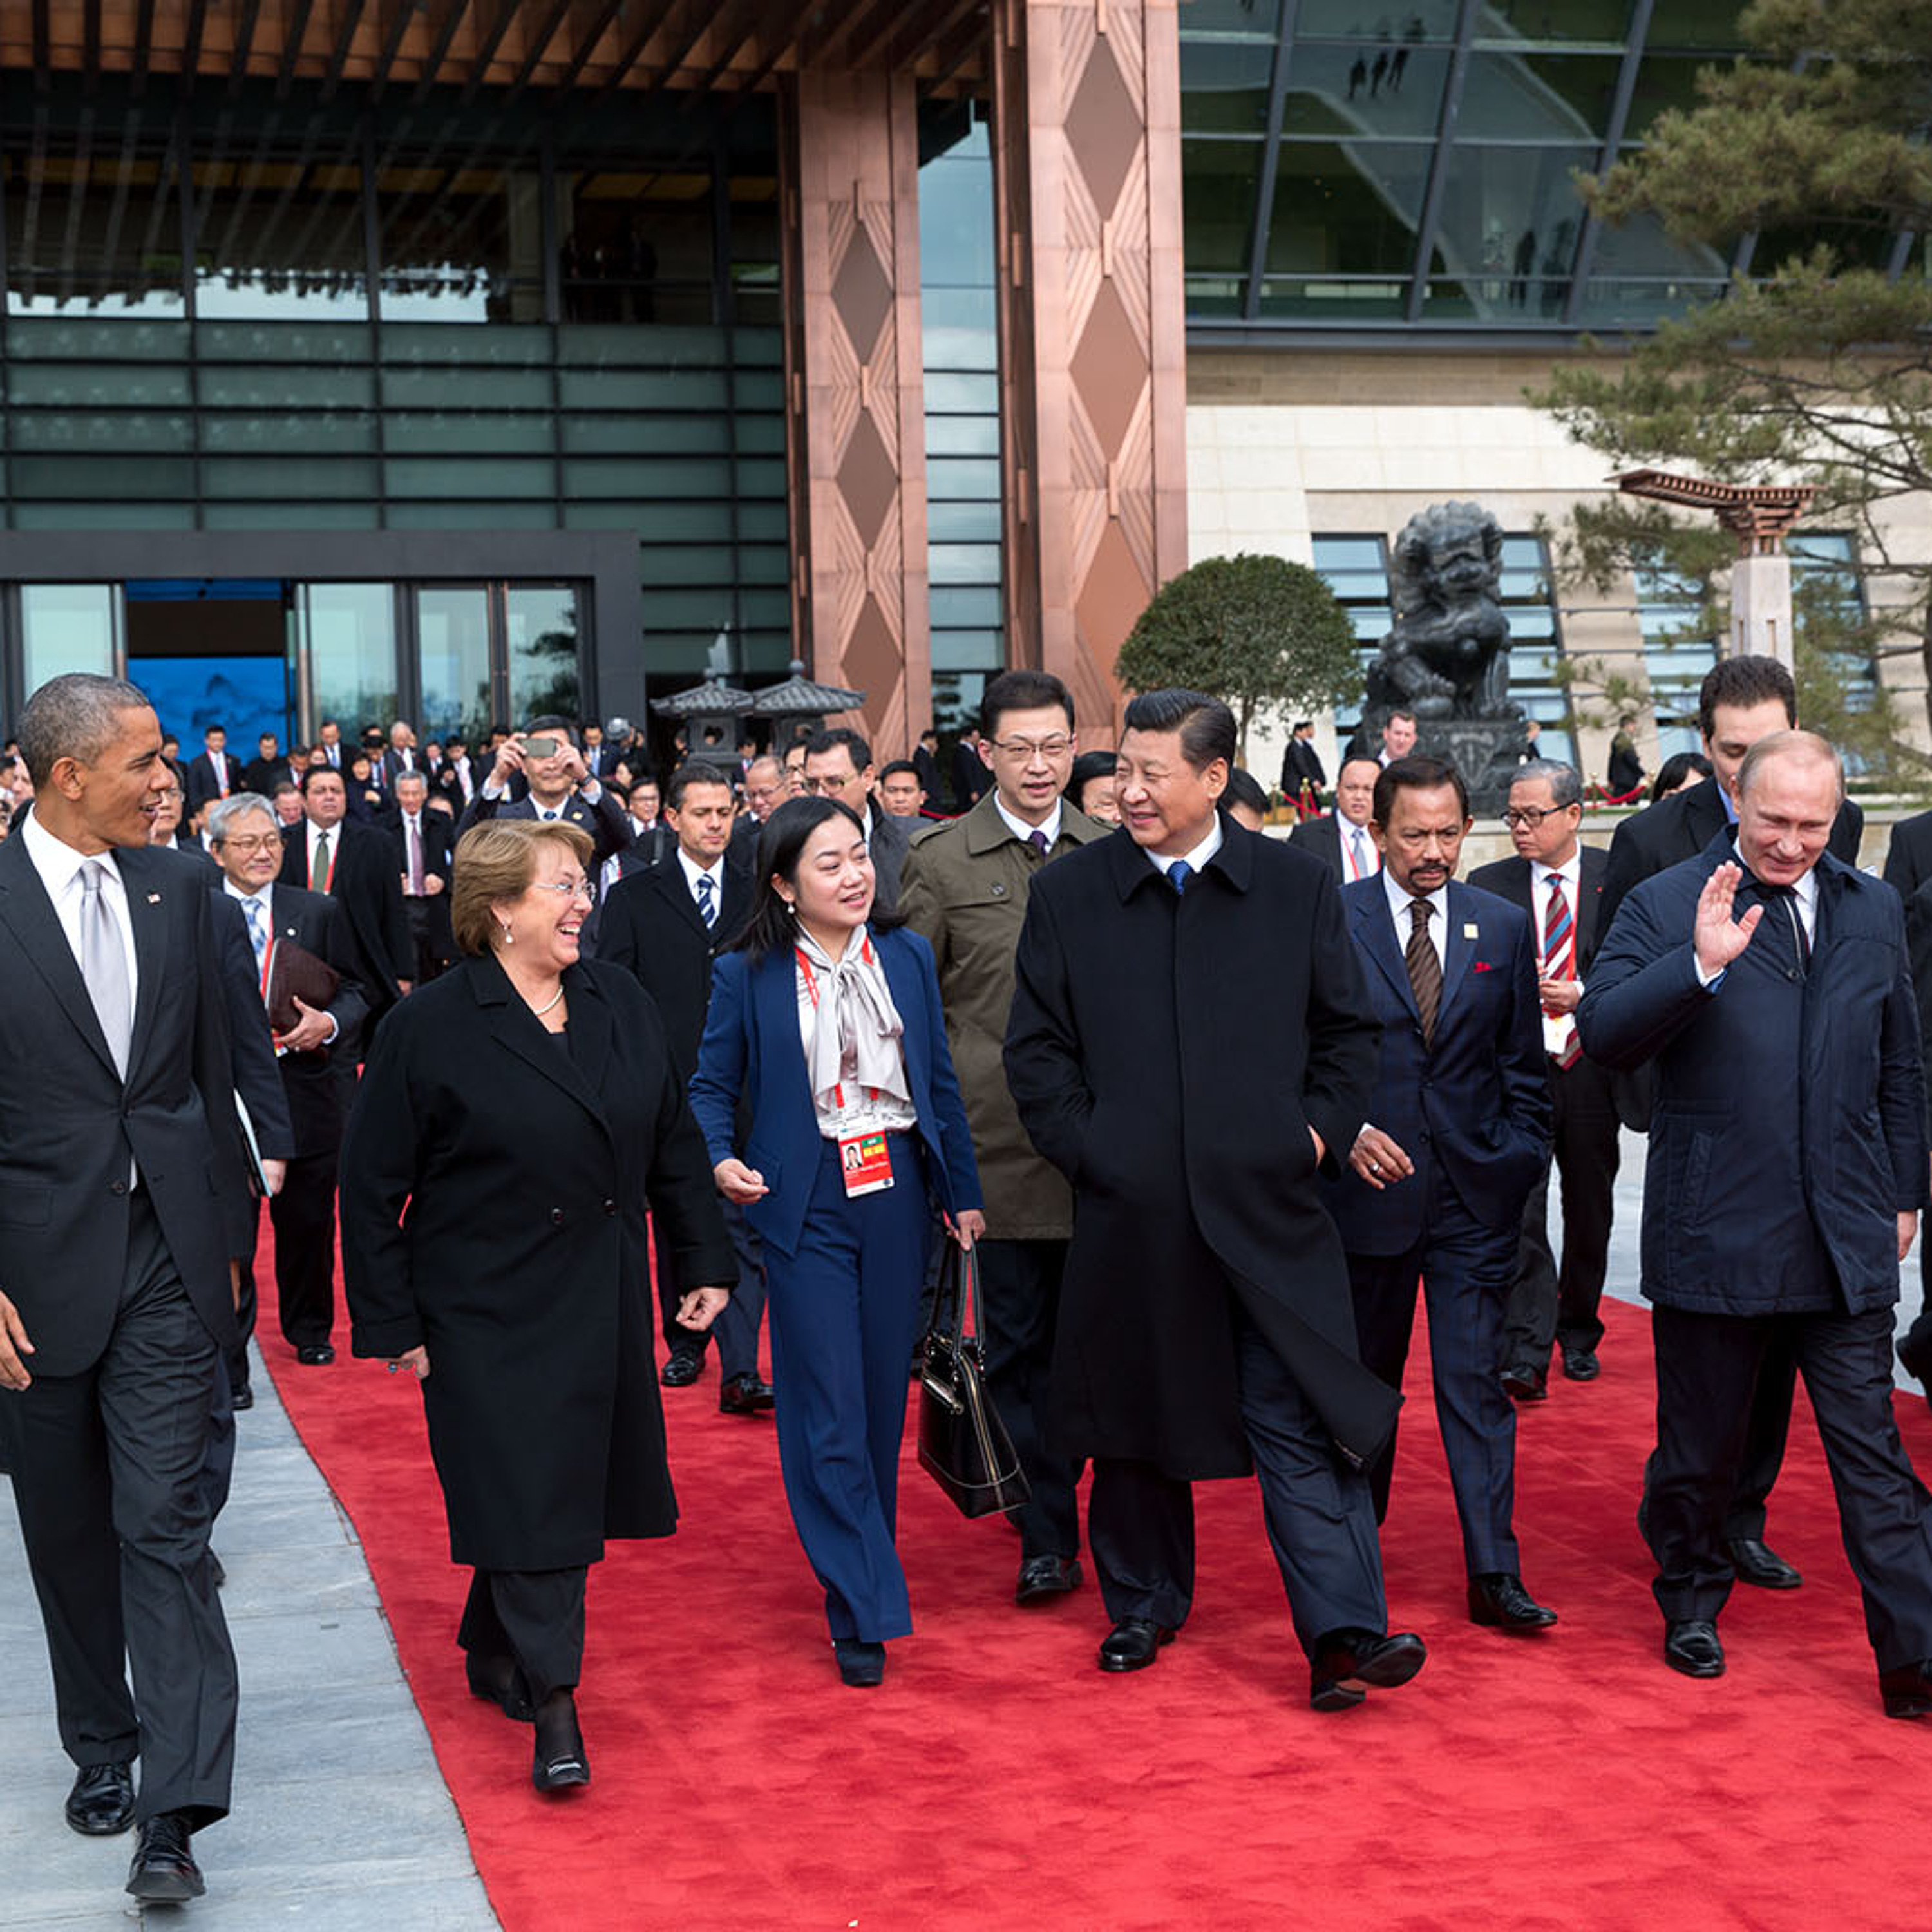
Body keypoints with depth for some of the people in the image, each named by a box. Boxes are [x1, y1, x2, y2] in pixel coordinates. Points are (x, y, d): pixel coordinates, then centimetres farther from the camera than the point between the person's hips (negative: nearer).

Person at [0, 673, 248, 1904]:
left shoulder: (178, 892, 5)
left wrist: (227, 1233, 11)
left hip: (167, 1258, 2)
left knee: (166, 1524, -5)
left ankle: (175, 1813, -6)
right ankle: (103, 1748, 32)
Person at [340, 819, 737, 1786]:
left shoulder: (620, 1003, 5)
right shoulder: (430, 1027, -10)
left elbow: (673, 1145, 12)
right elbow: (372, 1186, -7)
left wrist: (705, 1263, 9)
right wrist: (391, 1325, -8)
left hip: (603, 1302, 5)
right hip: (488, 1313, -5)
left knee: (570, 1486, 12)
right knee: (524, 1497, -6)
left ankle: (494, 1652, 33)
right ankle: (553, 1707, 0)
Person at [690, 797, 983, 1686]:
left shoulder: (907, 956, 4)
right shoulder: (746, 975, -5)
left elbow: (940, 1081, 9)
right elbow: (711, 1087, 3)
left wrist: (963, 1194, 10)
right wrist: (722, 1161, -17)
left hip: (896, 1195, 3)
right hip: (805, 1207, -3)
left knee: (884, 1395, 12)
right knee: (829, 1410, -4)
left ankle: (867, 1555, 31)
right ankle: (862, 1608, 1)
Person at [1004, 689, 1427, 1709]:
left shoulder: (1295, 887, 5)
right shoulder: (1067, 893, 4)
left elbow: (1348, 1031, 11)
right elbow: (1036, 1049, 7)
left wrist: (1318, 1130, -1)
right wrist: (1085, 1146, -4)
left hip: (1267, 1203, -1)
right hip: (1128, 1207, 1)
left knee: (1301, 1415, -7)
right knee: (1134, 1411, 11)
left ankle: (1344, 1632, -8)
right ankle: (1142, 1609, 28)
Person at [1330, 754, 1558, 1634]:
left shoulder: (1504, 927, 6)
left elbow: (1524, 1066, 10)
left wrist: (1519, 1164, 2)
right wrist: (1348, 1132, -14)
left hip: (1474, 1196, 1)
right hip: (1368, 1180, -1)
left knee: (1476, 1381, -3)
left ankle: (1495, 1575, -1)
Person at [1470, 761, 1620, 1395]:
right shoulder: (1488, 886, 5)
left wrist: (1583, 995, -11)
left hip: (1592, 1068, 1)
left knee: (1590, 1212, 12)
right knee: (1519, 1212, -12)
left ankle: (1578, 1336, 30)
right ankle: (1525, 1354, -15)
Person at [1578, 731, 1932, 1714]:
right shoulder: (1666, 906, -3)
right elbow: (1602, 1031, -15)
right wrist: (1700, 965, -27)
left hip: (1846, 1239, 2)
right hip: (1712, 1231, -2)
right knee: (1700, 1443, 11)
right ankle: (1692, 1604, 31)